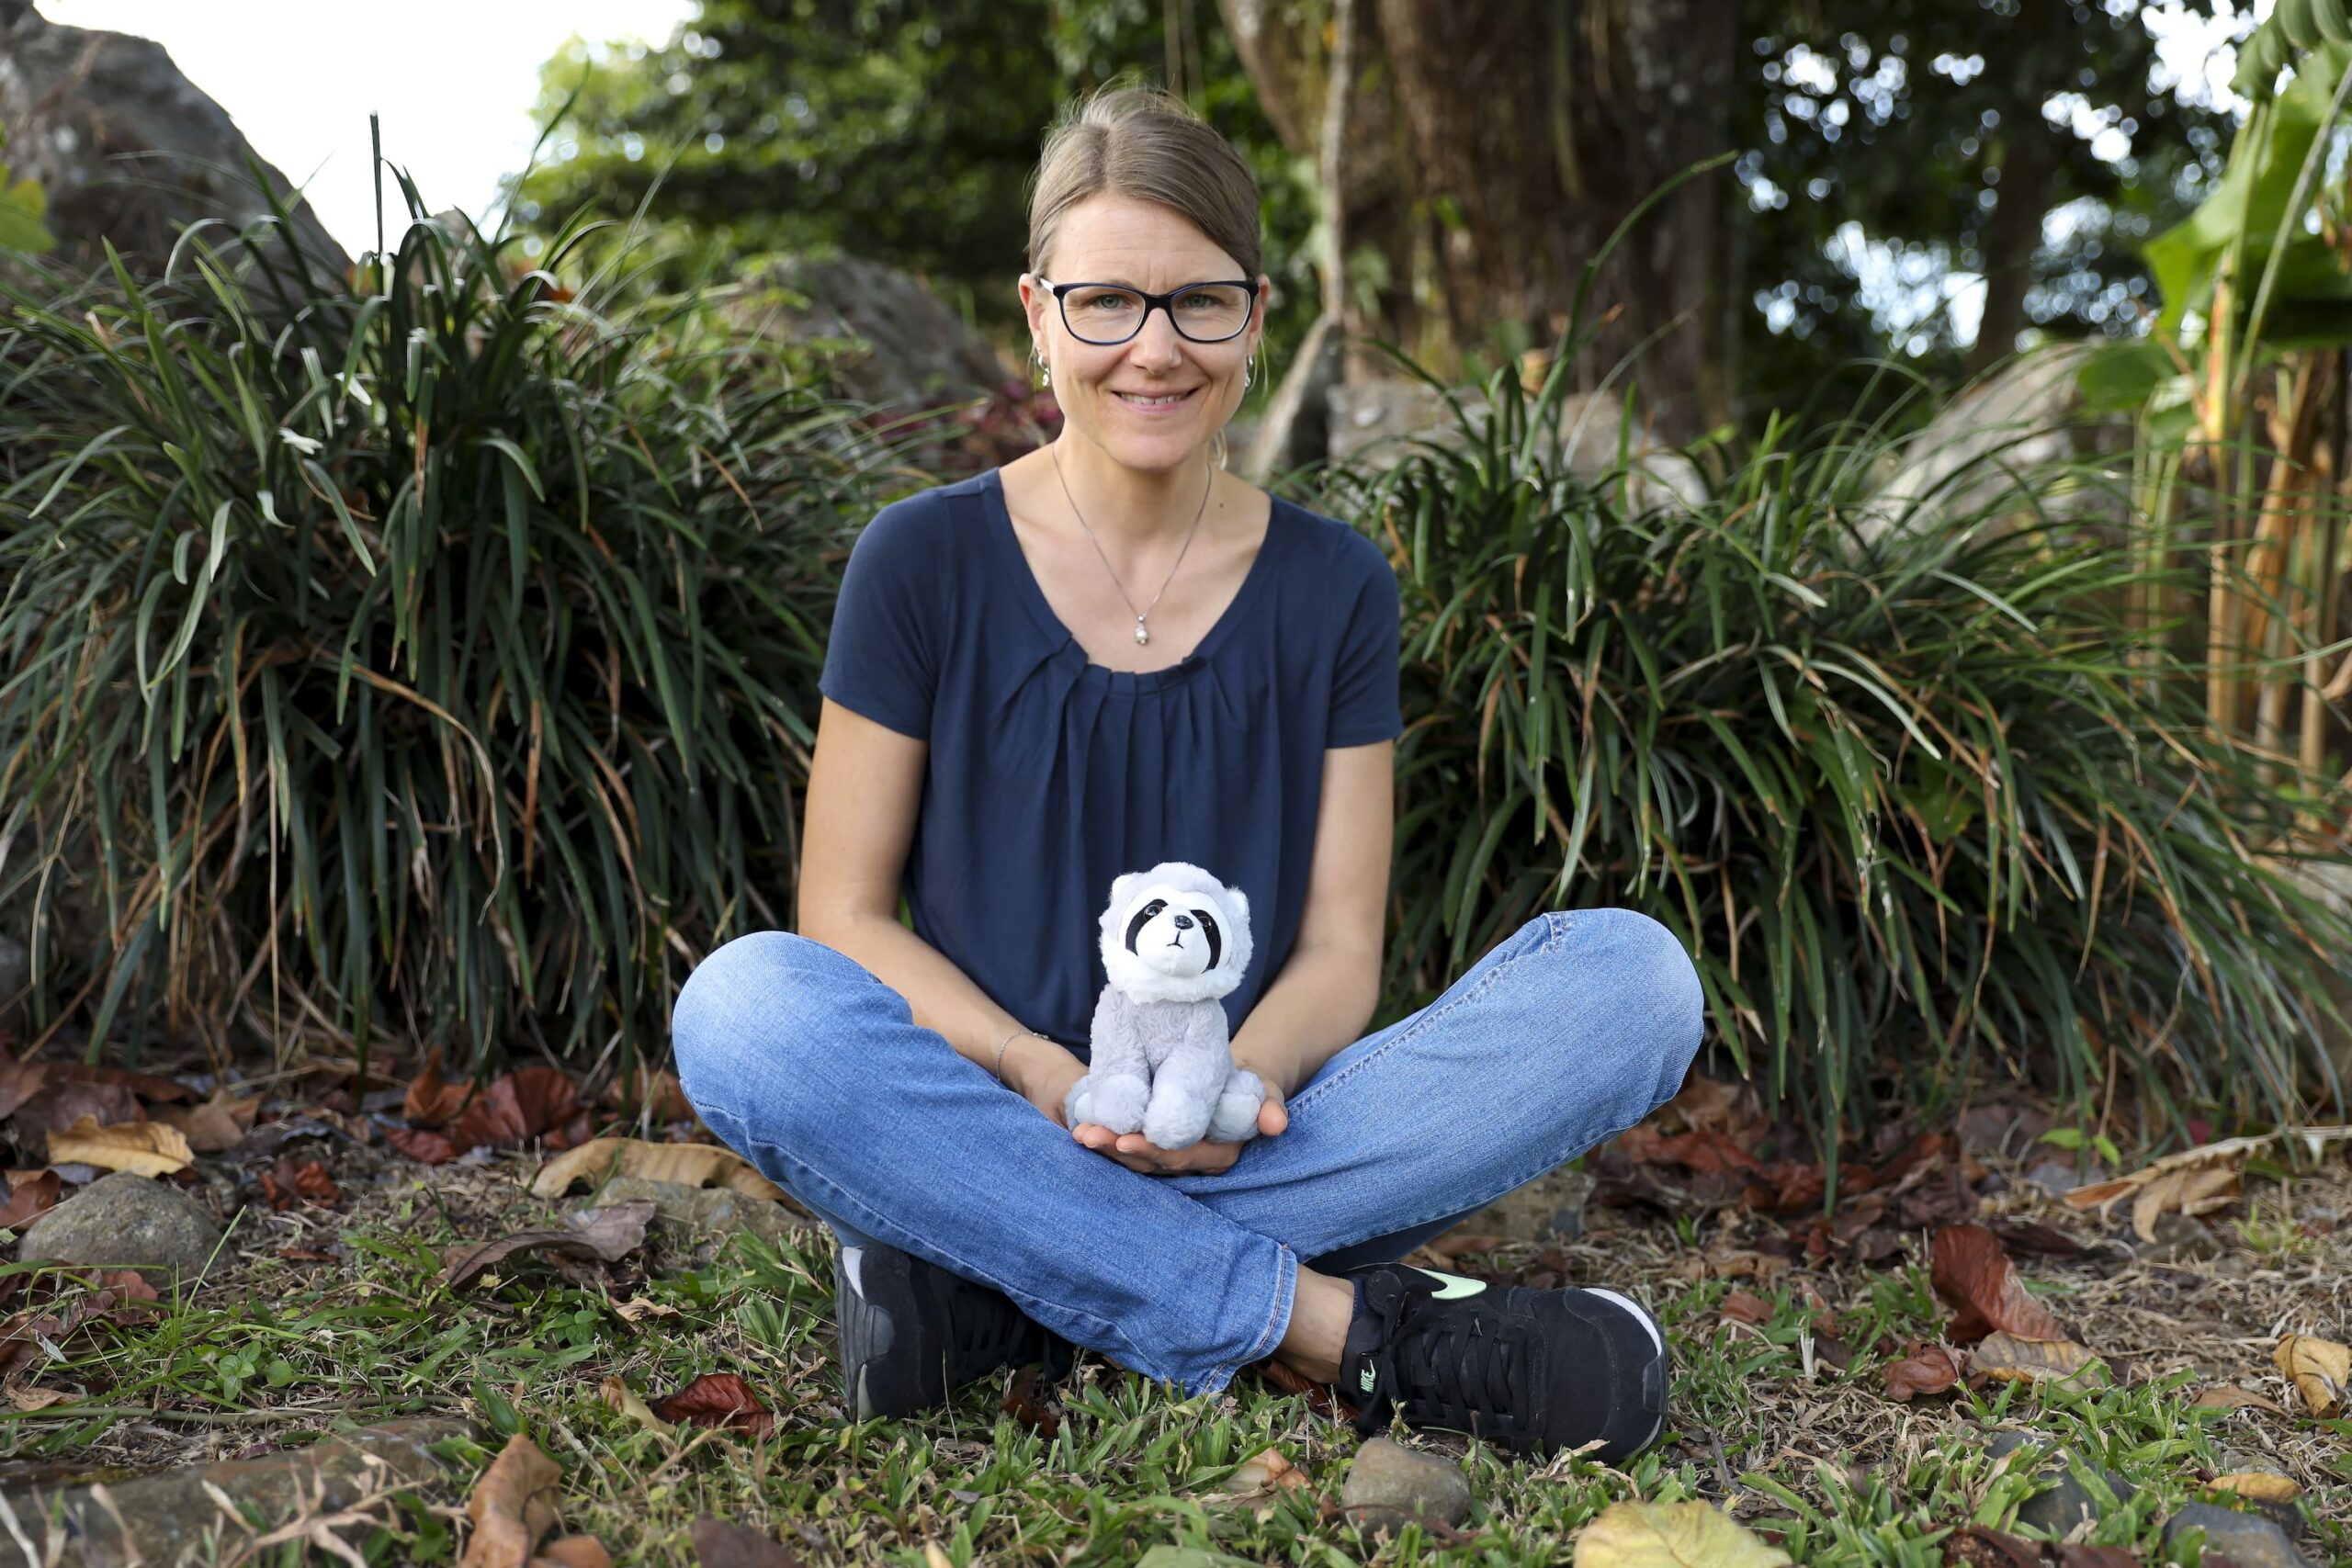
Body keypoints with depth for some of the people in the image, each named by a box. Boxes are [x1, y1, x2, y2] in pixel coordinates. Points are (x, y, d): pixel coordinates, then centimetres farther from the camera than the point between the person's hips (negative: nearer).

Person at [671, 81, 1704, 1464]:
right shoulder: (925, 563, 0)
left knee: (1633, 976, -20)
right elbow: (845, 914, -1)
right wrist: (1043, 1078, -19)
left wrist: (1243, 1080, -20)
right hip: (990, 1114, -2)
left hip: (1249, 1141, 2)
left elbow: (1339, 948, 4)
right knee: (746, 1007, -31)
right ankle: (1346, 1325, -29)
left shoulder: (1335, 588, 6)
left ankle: (981, 1282, -26)